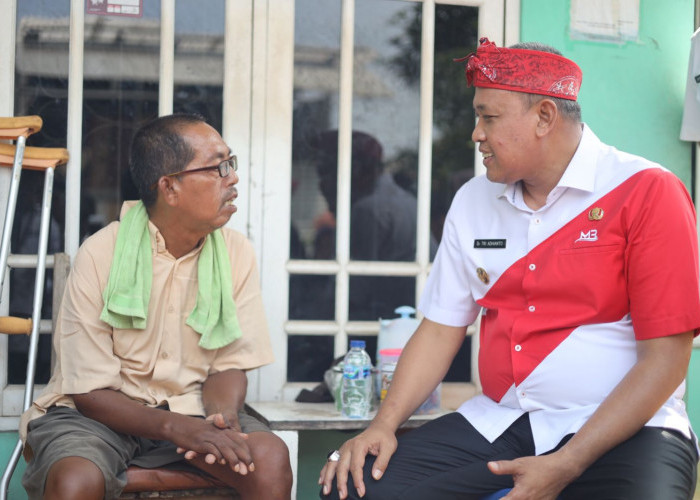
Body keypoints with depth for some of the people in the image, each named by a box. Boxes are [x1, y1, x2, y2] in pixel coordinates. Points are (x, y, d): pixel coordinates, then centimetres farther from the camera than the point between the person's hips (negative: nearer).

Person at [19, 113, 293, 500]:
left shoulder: (237, 254, -2)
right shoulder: (100, 254, -13)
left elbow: (228, 366, 4)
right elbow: (91, 393, -13)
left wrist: (223, 418, -21)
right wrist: (177, 428, -29)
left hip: (190, 409, 3)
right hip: (105, 414, -3)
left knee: (270, 459, -26)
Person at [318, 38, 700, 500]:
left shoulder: (647, 193, -8)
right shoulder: (473, 202, 12)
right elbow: (441, 329, 15)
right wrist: (384, 424, -2)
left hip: (622, 429, -5)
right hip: (497, 423, 5)